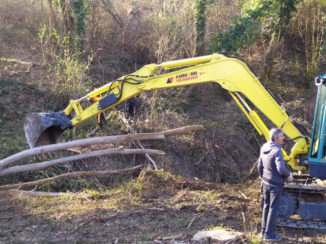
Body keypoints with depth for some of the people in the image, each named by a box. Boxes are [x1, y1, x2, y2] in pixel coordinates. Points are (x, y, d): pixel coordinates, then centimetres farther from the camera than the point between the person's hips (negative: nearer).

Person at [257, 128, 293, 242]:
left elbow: (260, 166, 11)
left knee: (266, 206, 20)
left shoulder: (264, 148, 2)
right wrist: (288, 175, -12)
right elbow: (281, 169, -32)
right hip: (275, 184, -8)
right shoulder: (277, 151, -24)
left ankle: (264, 230, 30)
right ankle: (269, 234, 11)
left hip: (265, 182, 8)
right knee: (273, 209, 3)